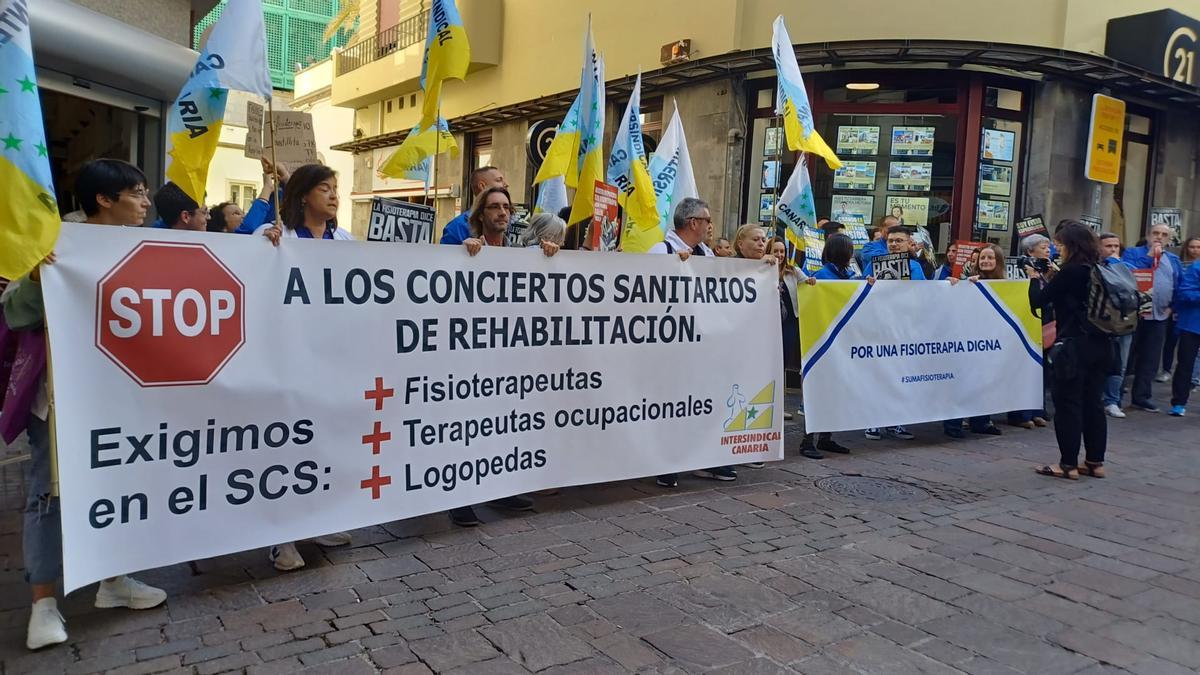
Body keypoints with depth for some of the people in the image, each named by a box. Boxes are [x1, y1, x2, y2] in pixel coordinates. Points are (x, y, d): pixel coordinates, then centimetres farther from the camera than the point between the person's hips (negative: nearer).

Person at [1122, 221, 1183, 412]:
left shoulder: (1174, 260, 16)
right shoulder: (1132, 253, 1)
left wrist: (1172, 305, 6)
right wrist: (1149, 256, -14)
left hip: (1160, 316, 5)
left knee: (1150, 358, 8)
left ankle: (1142, 396, 15)